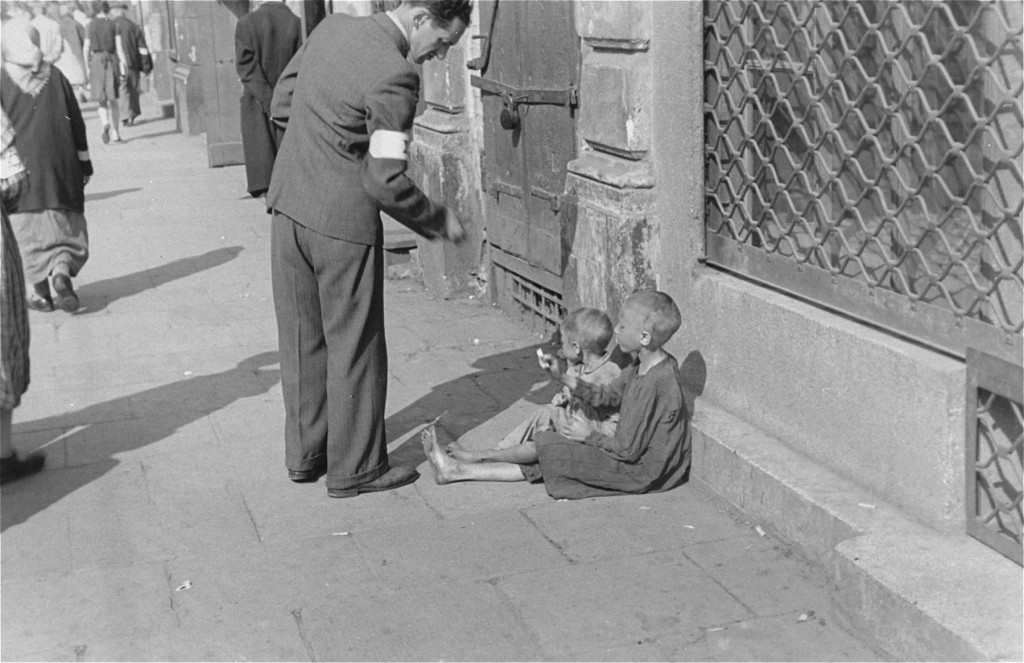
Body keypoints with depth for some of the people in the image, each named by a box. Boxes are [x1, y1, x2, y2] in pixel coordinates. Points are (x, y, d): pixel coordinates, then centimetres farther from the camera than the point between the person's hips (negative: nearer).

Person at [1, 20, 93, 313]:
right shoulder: (55, 76, 1)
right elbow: (76, 122, 4)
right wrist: (85, 164, 10)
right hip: (60, 165, 2)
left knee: (28, 231, 10)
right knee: (66, 225, 11)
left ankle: (42, 292, 10)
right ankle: (62, 271, -14)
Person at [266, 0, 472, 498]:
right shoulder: (395, 75, -19)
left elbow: (281, 104, 14)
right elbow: (385, 183, -21)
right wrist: (437, 220, -7)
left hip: (288, 205, 8)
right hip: (343, 220, -8)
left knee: (302, 339, 17)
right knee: (354, 346, 6)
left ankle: (304, 455, 29)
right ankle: (354, 469, 17)